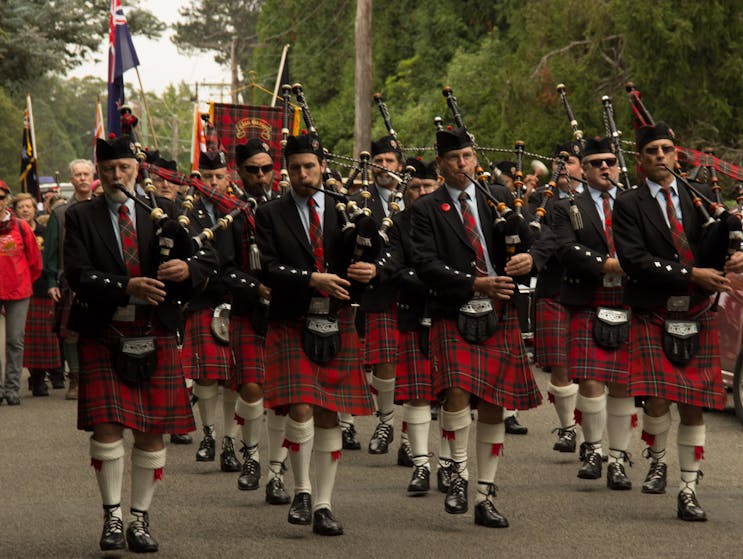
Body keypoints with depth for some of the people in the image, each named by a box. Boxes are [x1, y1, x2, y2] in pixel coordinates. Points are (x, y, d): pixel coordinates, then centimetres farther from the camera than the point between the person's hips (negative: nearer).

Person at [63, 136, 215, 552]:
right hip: (103, 335, -2)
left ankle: (141, 519, 12)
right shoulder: (81, 218, 4)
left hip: (155, 335, 2)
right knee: (107, 426, -9)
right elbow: (79, 275, -9)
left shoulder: (164, 212, 8)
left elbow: (208, 260, 5)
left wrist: (188, 268, -19)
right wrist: (126, 287, -24)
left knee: (153, 431, 2)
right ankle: (113, 517, 1)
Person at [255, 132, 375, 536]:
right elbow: (269, 269, -8)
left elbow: (362, 259, 10)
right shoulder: (270, 216, 3)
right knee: (300, 409, -15)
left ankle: (323, 505, 10)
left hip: (336, 325, 2)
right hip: (292, 325, -2)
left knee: (329, 415, 4)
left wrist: (369, 271, -14)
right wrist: (312, 280, -21)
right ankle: (302, 490, 5)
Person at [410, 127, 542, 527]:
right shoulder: (426, 210, 3)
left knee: (493, 406, 4)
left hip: (499, 316, 3)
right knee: (457, 392, -24)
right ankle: (459, 473, -3)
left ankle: (485, 498, 12)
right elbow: (427, 264, -8)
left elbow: (526, 242, 14)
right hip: (454, 315, -3)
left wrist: (527, 259, -11)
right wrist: (475, 284, -18)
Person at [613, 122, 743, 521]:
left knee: (693, 406, 2)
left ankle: (688, 491, 10)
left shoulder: (699, 197, 10)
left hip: (696, 316, 3)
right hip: (653, 315, -3)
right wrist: (692, 274, -16)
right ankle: (657, 462, 15)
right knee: (657, 398, -14)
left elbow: (708, 253, 3)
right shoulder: (629, 205, 0)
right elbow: (635, 260, -11)